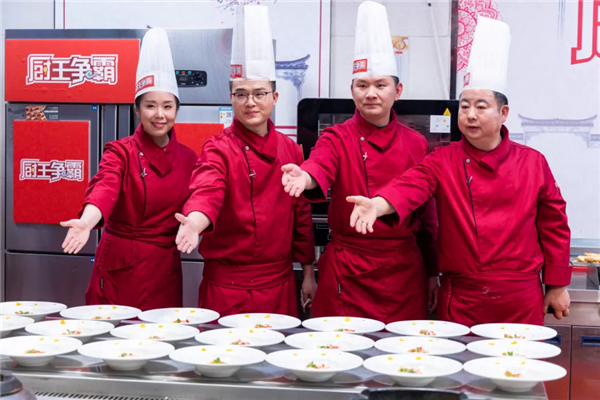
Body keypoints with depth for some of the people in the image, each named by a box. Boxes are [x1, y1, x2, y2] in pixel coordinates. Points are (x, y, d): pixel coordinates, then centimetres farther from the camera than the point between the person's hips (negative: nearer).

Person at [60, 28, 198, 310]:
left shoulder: (188, 159, 5)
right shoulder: (121, 152, -5)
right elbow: (105, 189, -23)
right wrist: (86, 223, -42)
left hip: (164, 271, 3)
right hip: (119, 268, -2)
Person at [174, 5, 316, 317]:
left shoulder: (290, 150, 4)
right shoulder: (219, 149, -7)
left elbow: (301, 216, 11)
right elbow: (208, 191, -28)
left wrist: (308, 272, 13)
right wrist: (194, 222, -49)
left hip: (280, 285, 4)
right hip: (227, 286, -3)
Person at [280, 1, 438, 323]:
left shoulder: (416, 144, 4)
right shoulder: (337, 139, -2)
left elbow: (427, 215, 10)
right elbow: (320, 167, -26)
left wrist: (432, 273, 12)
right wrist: (304, 178, -49)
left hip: (404, 273, 2)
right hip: (347, 274, -2)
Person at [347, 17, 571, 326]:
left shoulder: (533, 162, 1)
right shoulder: (442, 162, -3)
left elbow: (554, 225, 7)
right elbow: (411, 185, -22)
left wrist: (557, 287, 8)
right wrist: (377, 204, -43)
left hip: (521, 301, 1)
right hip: (460, 300, -1)